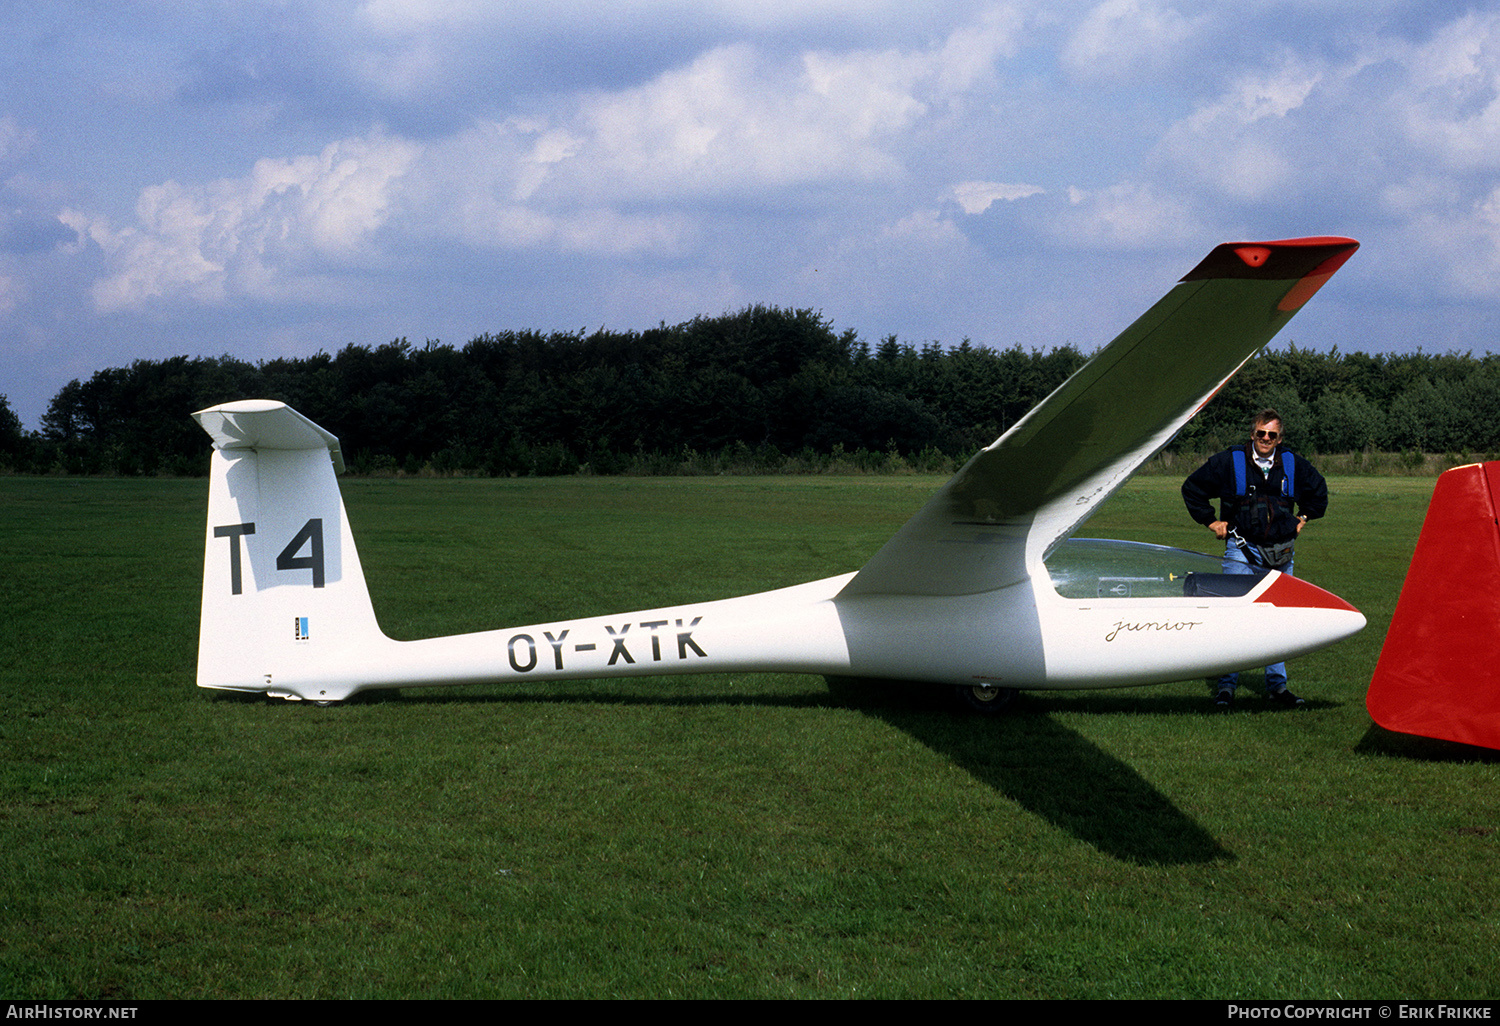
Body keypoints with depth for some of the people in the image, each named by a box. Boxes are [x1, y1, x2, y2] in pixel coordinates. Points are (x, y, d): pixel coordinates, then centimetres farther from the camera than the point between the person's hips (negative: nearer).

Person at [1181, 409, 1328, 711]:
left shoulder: (1293, 465, 8)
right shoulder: (1230, 462, -1)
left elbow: (1318, 490, 28)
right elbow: (1192, 488, 8)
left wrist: (1302, 518, 20)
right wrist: (1211, 521, 6)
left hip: (1280, 553, 3)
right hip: (1243, 551, -3)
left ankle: (1277, 685, 16)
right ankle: (1226, 685, -3)